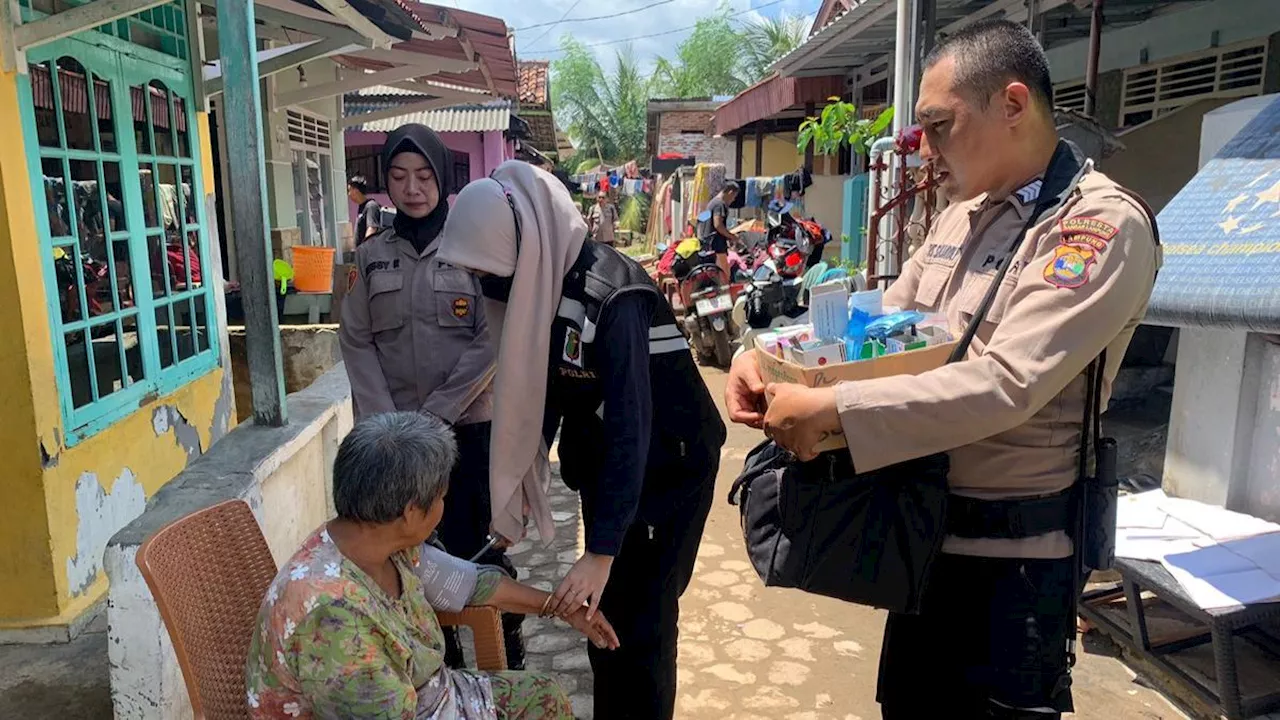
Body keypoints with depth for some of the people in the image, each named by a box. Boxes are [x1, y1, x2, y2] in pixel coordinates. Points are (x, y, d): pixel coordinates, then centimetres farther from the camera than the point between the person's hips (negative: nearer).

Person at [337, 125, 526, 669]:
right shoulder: (370, 256, 7)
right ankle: (436, 660, 26)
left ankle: (505, 660, 24)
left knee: (476, 550, 4)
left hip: (468, 427, -2)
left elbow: (492, 342, -7)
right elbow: (356, 343, 5)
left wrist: (431, 416, -10)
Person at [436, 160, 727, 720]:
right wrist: (524, 473, 10)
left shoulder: (613, 295, -30)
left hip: (668, 468, -7)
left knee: (642, 625, 1)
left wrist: (603, 550, -35)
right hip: (600, 465, 7)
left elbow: (630, 424, -33)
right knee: (601, 611, 15)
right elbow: (540, 383, 6)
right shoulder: (538, 281, -6)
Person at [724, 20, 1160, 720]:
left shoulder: (1104, 223, -17)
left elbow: (1005, 384, -28)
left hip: (1012, 552, -7)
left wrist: (829, 409, -29)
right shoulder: (960, 215, 9)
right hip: (926, 529, 8)